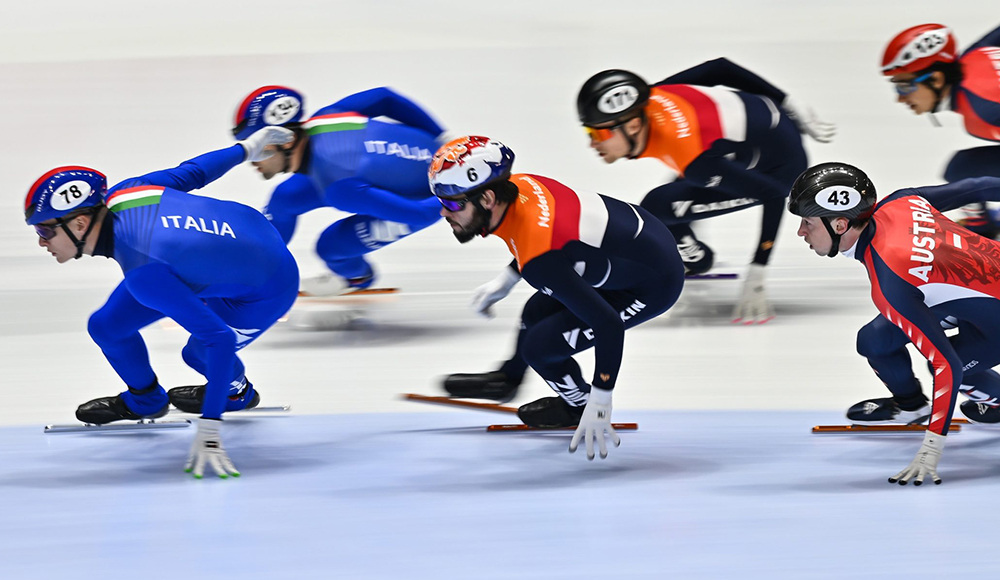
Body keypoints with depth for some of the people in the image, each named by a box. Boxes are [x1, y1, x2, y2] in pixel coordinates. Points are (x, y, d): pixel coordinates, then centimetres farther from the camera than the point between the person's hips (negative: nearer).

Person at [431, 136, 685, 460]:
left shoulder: (539, 261, -36)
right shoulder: (519, 185, -11)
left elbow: (608, 326, -33)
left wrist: (599, 404, -27)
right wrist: (507, 279, 23)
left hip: (653, 284, -9)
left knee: (539, 346, -9)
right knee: (537, 312, 23)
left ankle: (579, 408, 20)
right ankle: (508, 379, 52)